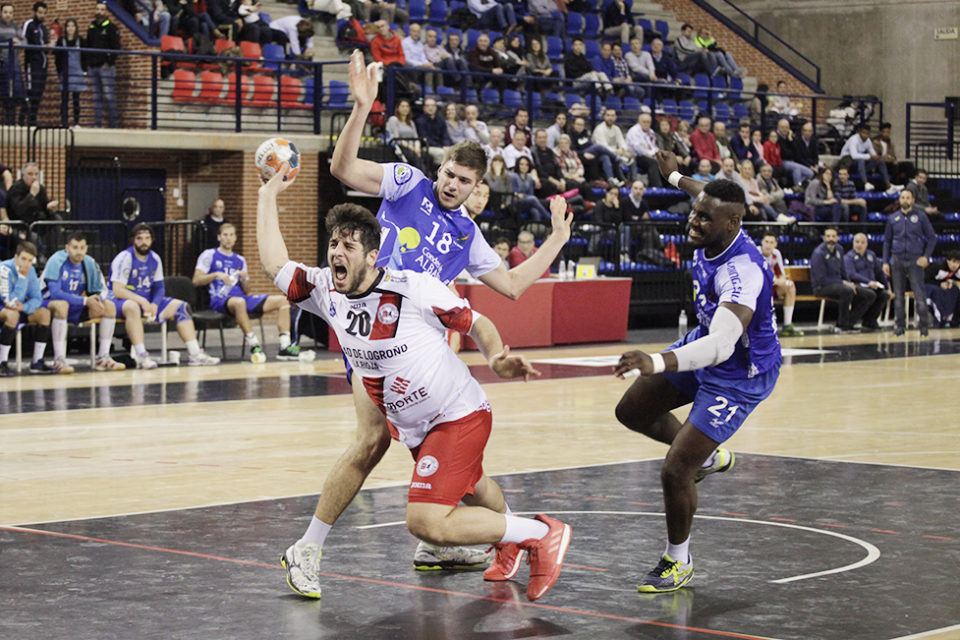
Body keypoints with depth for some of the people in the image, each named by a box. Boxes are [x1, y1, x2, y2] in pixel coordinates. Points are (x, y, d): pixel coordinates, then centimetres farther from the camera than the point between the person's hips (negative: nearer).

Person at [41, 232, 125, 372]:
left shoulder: (89, 263, 0)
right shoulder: (56, 261, -18)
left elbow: (100, 291, 7)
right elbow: (54, 292, -26)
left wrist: (96, 299, -20)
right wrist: (85, 301, -30)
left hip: (75, 310, 6)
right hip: (51, 304, -6)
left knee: (110, 307, -8)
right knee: (61, 305, -40)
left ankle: (102, 358, -9)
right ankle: (59, 360, -40)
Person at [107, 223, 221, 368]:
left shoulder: (154, 259, 8)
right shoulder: (125, 258, -14)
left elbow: (159, 287, 11)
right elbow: (117, 291, -20)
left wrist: (154, 304, -11)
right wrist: (142, 301, -29)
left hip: (147, 301, 7)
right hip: (121, 301, -7)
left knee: (181, 307, -3)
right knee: (132, 307, -42)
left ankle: (195, 354, -7)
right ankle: (141, 356, -51)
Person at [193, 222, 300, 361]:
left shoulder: (240, 260, 23)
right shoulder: (209, 255, 8)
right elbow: (196, 280, -2)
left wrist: (245, 279, 0)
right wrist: (217, 275, -14)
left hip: (241, 297, 6)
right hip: (219, 300, -6)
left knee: (282, 300, -9)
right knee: (239, 302, -44)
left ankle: (285, 346, -19)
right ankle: (254, 345, -42)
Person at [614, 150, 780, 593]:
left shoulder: (742, 273, -39)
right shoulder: (716, 230, -13)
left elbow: (720, 345, -51)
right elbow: (711, 195, 15)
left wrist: (656, 364, -65)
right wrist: (676, 178, 33)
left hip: (738, 376, -9)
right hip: (705, 345, 9)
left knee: (674, 472, -11)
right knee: (632, 411, 19)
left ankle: (678, 564, 14)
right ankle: (708, 456, 43)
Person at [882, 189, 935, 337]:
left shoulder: (920, 216, 3)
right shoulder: (893, 218, 10)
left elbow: (932, 238, 5)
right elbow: (887, 241, 15)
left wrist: (926, 256, -6)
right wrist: (886, 262, 7)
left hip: (915, 261, -3)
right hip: (897, 261, 3)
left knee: (919, 295, -8)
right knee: (898, 296, 5)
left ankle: (924, 327, -2)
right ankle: (900, 325, 14)